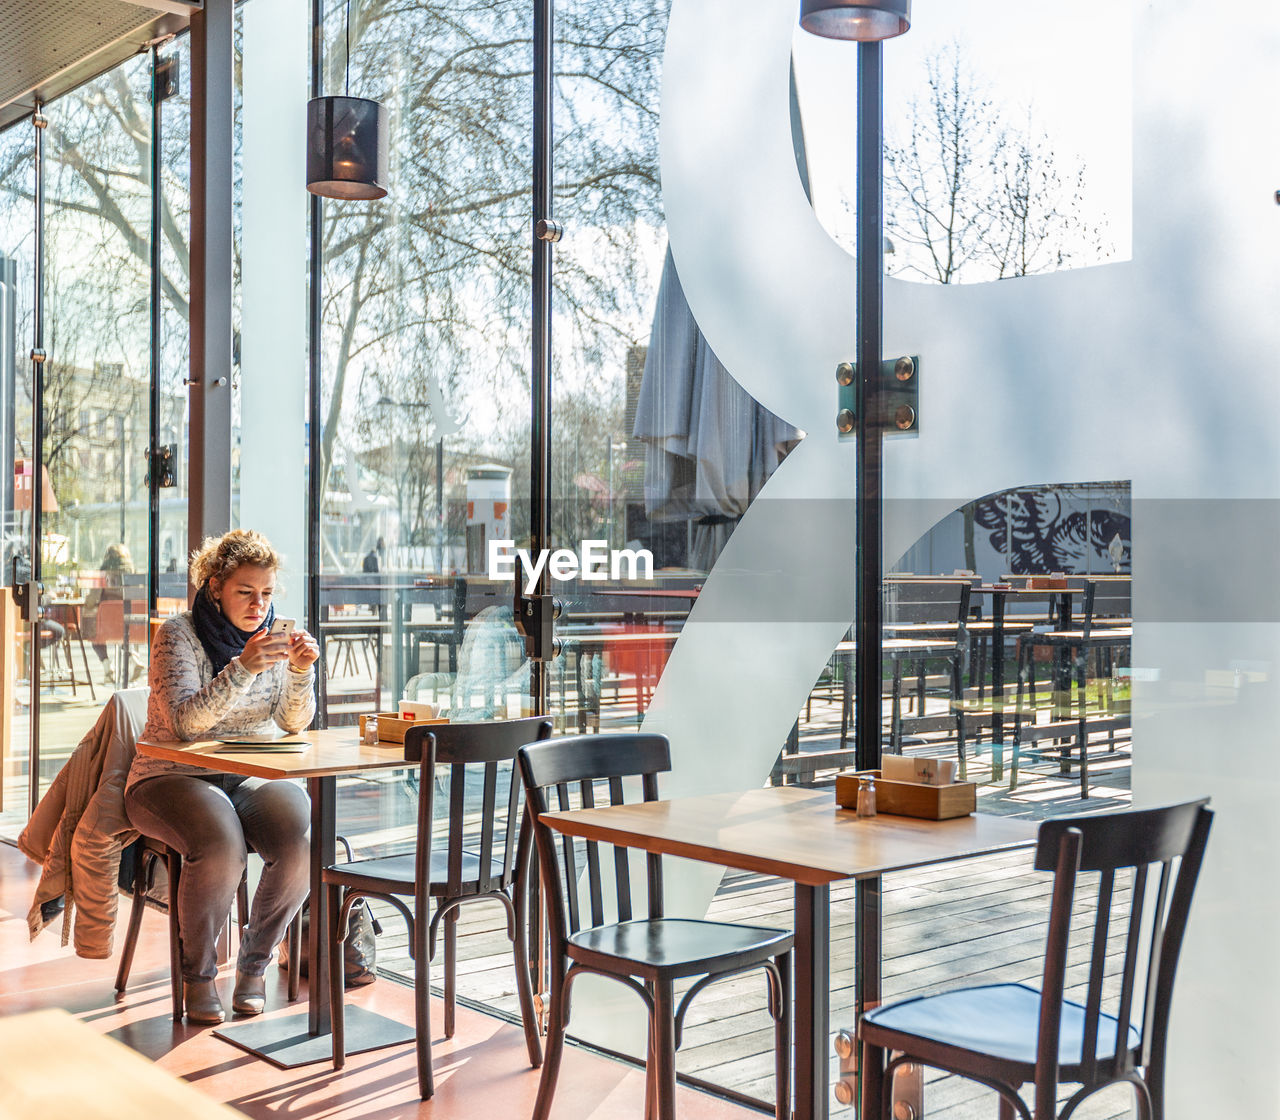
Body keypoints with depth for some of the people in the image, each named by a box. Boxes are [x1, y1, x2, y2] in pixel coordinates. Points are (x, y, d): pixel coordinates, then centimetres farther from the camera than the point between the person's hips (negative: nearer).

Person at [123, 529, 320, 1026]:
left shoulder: (269, 634, 7)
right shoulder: (178, 634, -8)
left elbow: (294, 723, 1)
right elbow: (185, 722, -22)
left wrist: (301, 671, -18)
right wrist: (242, 669, -33)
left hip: (251, 779, 4)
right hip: (172, 779, -4)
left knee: (301, 841, -27)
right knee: (220, 845, -35)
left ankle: (254, 964, -4)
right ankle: (198, 974, -11)